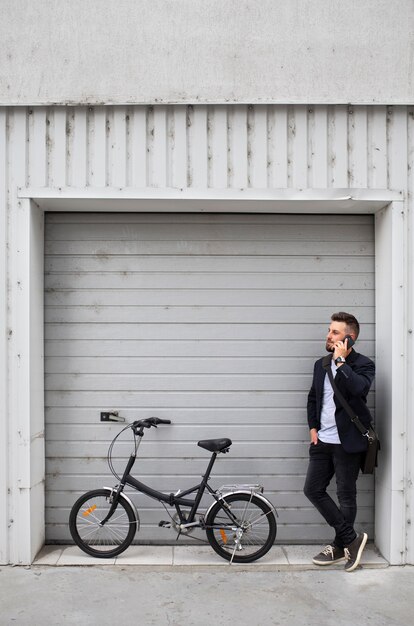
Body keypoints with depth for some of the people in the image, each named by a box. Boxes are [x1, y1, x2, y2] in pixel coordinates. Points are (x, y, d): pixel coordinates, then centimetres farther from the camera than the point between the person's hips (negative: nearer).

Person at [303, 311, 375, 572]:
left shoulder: (363, 364, -9)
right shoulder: (321, 364, 10)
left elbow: (359, 389, -30)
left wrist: (340, 360, -23)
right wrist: (313, 427, 10)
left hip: (347, 442, -6)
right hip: (322, 441, 7)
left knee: (346, 496, 6)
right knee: (313, 489, 5)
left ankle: (341, 547, 24)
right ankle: (351, 538, 16)